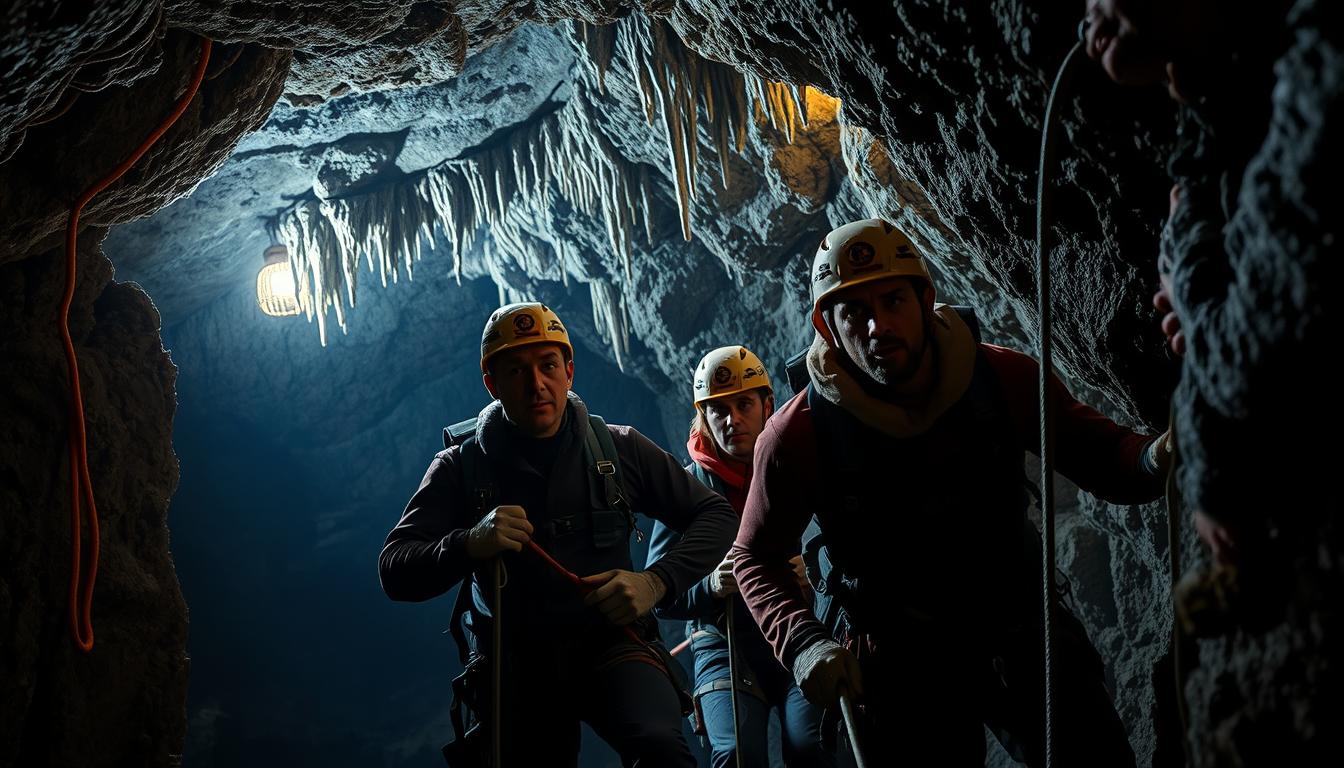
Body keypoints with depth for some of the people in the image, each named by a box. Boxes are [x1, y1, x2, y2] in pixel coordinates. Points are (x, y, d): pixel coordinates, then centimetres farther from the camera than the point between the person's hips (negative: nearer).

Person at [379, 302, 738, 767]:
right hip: (515, 665, 2)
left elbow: (716, 515, 4)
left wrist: (657, 582, -14)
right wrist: (469, 545, -28)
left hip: (608, 642, -1)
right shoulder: (460, 468, -1)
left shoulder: (618, 449, 1)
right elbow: (395, 573, -8)